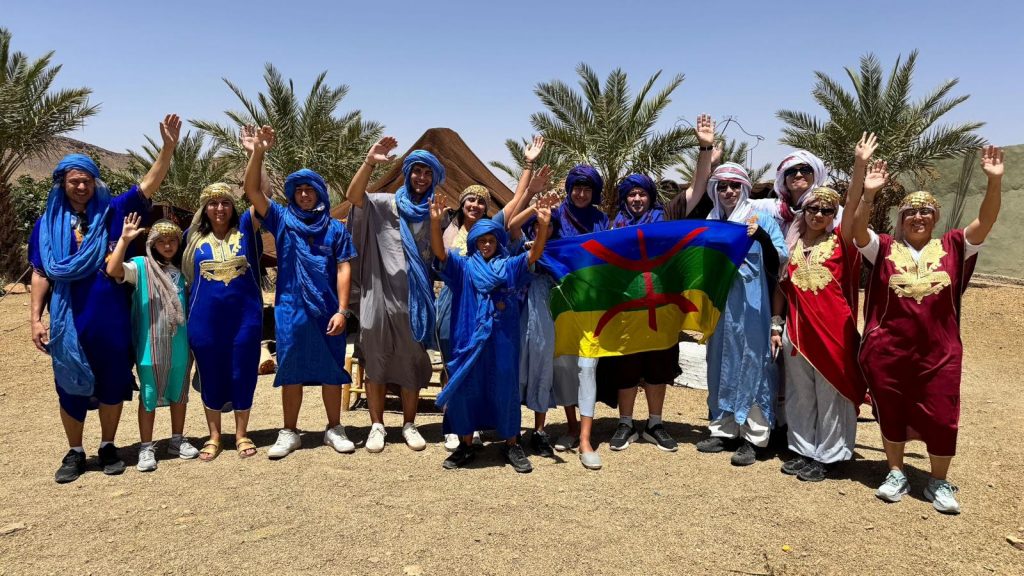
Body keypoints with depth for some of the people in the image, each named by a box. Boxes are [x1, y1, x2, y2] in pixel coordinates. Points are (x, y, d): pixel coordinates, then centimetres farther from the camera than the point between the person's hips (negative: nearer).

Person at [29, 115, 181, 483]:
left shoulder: (110, 212, 2)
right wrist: (35, 318, 0)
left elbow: (149, 184, -6)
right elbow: (41, 274, 6)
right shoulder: (47, 224, 5)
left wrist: (168, 146, -18)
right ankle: (75, 453, 25)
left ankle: (108, 447, 25)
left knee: (112, 381, 8)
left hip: (111, 316, 0)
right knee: (71, 384, 9)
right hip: (68, 318, 1)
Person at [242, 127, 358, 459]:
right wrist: (259, 152, -15)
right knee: (291, 371, 6)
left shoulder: (335, 228, 5)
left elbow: (343, 269, 0)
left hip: (327, 310, 0)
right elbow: (252, 190, -3)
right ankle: (289, 433, 17)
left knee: (331, 370, 7)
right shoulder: (282, 220, 6)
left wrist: (342, 310, -7)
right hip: (290, 309, 0)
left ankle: (334, 429, 21)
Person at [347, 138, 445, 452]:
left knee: (413, 364, 8)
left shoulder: (435, 212, 9)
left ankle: (409, 425, 20)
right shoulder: (385, 204, 3)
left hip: (415, 299, 1)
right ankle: (377, 425, 17)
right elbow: (353, 195, -16)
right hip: (380, 295, -1)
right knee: (376, 362, 5)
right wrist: (370, 161, -28)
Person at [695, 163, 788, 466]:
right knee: (721, 364, 10)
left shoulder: (761, 220, -1)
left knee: (752, 363, -4)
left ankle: (753, 437, 1)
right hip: (719, 305, 5)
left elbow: (780, 261, -10)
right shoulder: (709, 225, 10)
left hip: (752, 306, -5)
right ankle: (723, 430, 20)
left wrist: (762, 237, -26)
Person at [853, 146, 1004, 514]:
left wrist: (995, 181, -18)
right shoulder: (884, 248, 1)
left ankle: (939, 483, 26)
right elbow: (858, 229, -13)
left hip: (939, 352, 1)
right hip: (886, 350, -1)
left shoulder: (952, 247, 5)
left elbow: (985, 222, -6)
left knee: (941, 417, 6)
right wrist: (868, 193, -26)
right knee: (891, 413, 12)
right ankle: (896, 474, 31)